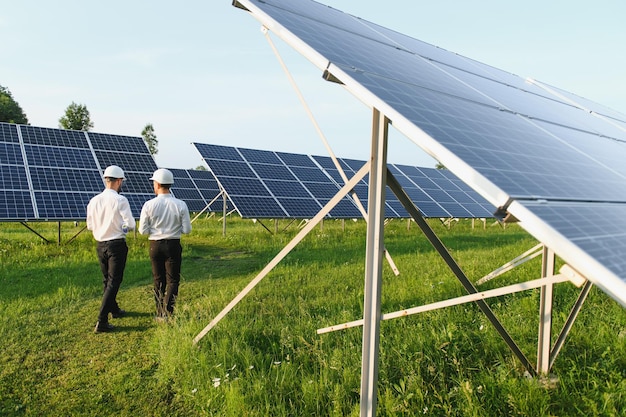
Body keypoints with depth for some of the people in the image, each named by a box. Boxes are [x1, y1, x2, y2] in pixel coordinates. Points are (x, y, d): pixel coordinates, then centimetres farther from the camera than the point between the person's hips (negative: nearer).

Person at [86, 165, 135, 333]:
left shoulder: (94, 200, 1)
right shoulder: (120, 200, -15)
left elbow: (90, 226, 9)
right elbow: (131, 224, -15)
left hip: (100, 245, 6)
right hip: (117, 245, -6)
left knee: (107, 281, 20)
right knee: (113, 282, -1)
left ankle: (115, 310, 39)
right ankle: (101, 322, -5)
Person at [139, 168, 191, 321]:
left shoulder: (149, 205, -10)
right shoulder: (180, 205, -10)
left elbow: (143, 230, -6)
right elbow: (187, 229, -6)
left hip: (155, 245, 1)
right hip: (173, 245, -1)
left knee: (158, 280, 15)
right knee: (172, 280, 8)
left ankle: (160, 314, 22)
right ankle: (168, 313, -1)